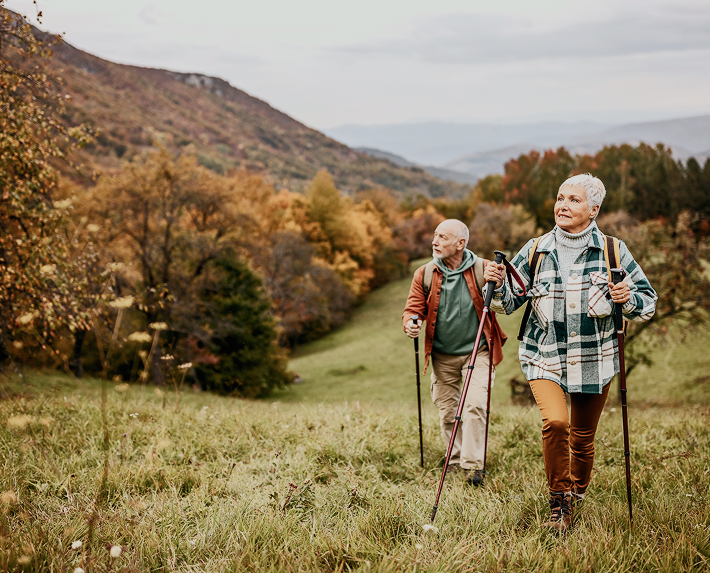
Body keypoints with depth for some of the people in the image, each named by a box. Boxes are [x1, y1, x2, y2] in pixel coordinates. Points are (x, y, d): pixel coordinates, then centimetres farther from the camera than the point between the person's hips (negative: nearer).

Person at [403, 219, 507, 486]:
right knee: (446, 411, 9)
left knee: (475, 404, -15)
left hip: (477, 351, -3)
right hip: (442, 356, 3)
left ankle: (473, 464, -3)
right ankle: (456, 459, 28)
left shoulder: (482, 269, -10)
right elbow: (413, 308, 1)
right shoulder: (424, 274, -4)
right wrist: (410, 323, -23)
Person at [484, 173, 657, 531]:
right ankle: (558, 503, -5)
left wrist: (628, 299, -15)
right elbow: (509, 303, 9)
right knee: (555, 423, -23)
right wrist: (496, 286, -12)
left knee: (582, 437, 10)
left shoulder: (612, 250, 0)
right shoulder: (536, 251, 3)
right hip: (545, 357, 0)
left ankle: (576, 497, 37)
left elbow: (648, 301, 6)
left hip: (595, 361, 1)